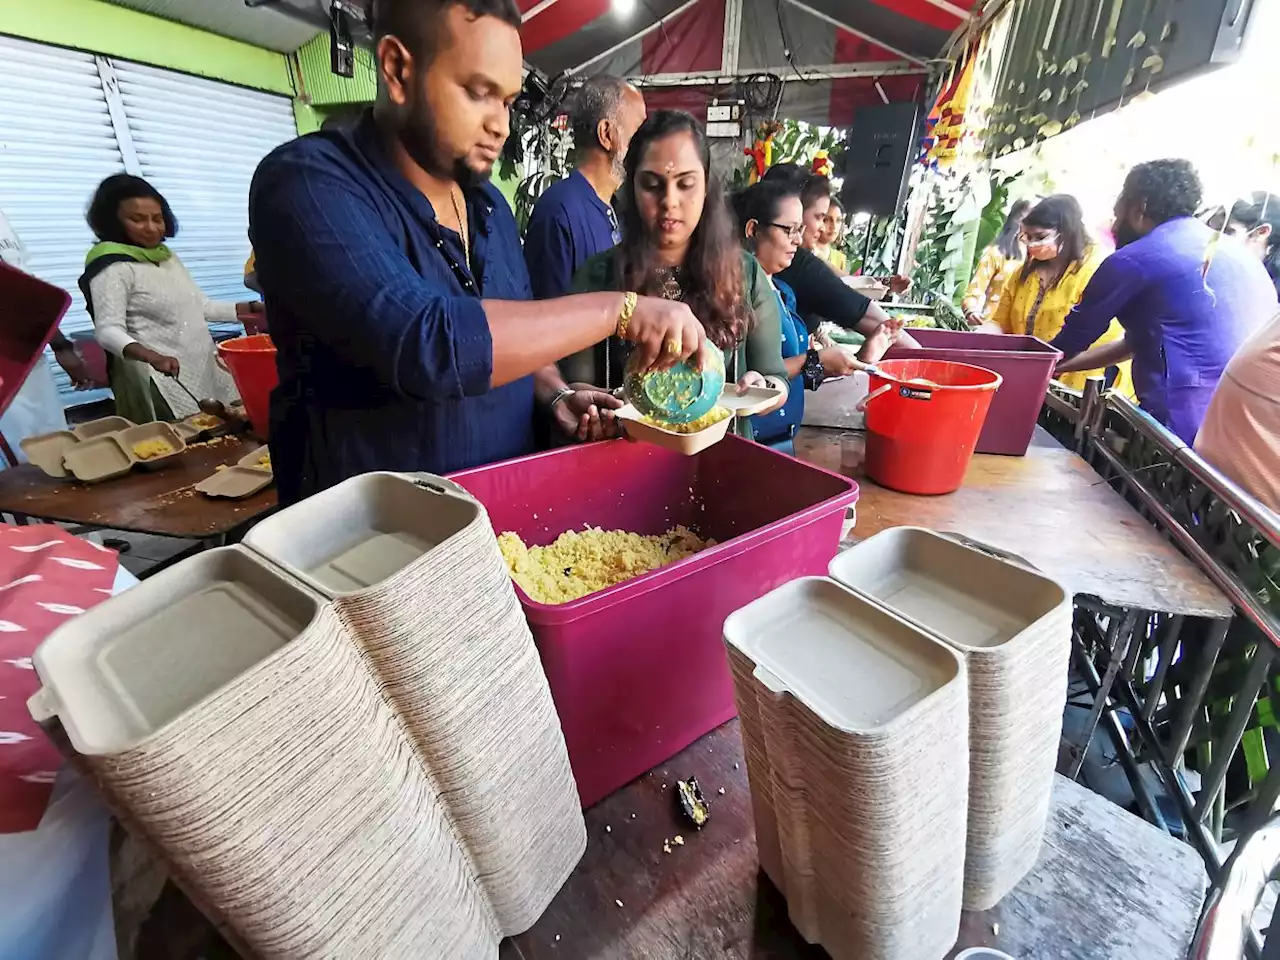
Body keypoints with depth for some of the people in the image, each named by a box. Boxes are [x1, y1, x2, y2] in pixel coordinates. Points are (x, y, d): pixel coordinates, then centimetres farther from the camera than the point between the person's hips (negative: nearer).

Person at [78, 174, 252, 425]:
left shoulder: (167, 255, 14)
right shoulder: (112, 268, -9)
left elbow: (199, 306, 21)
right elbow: (109, 331, -18)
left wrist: (249, 310, 12)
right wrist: (152, 357, -37)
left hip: (204, 369, 7)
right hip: (161, 381, -7)